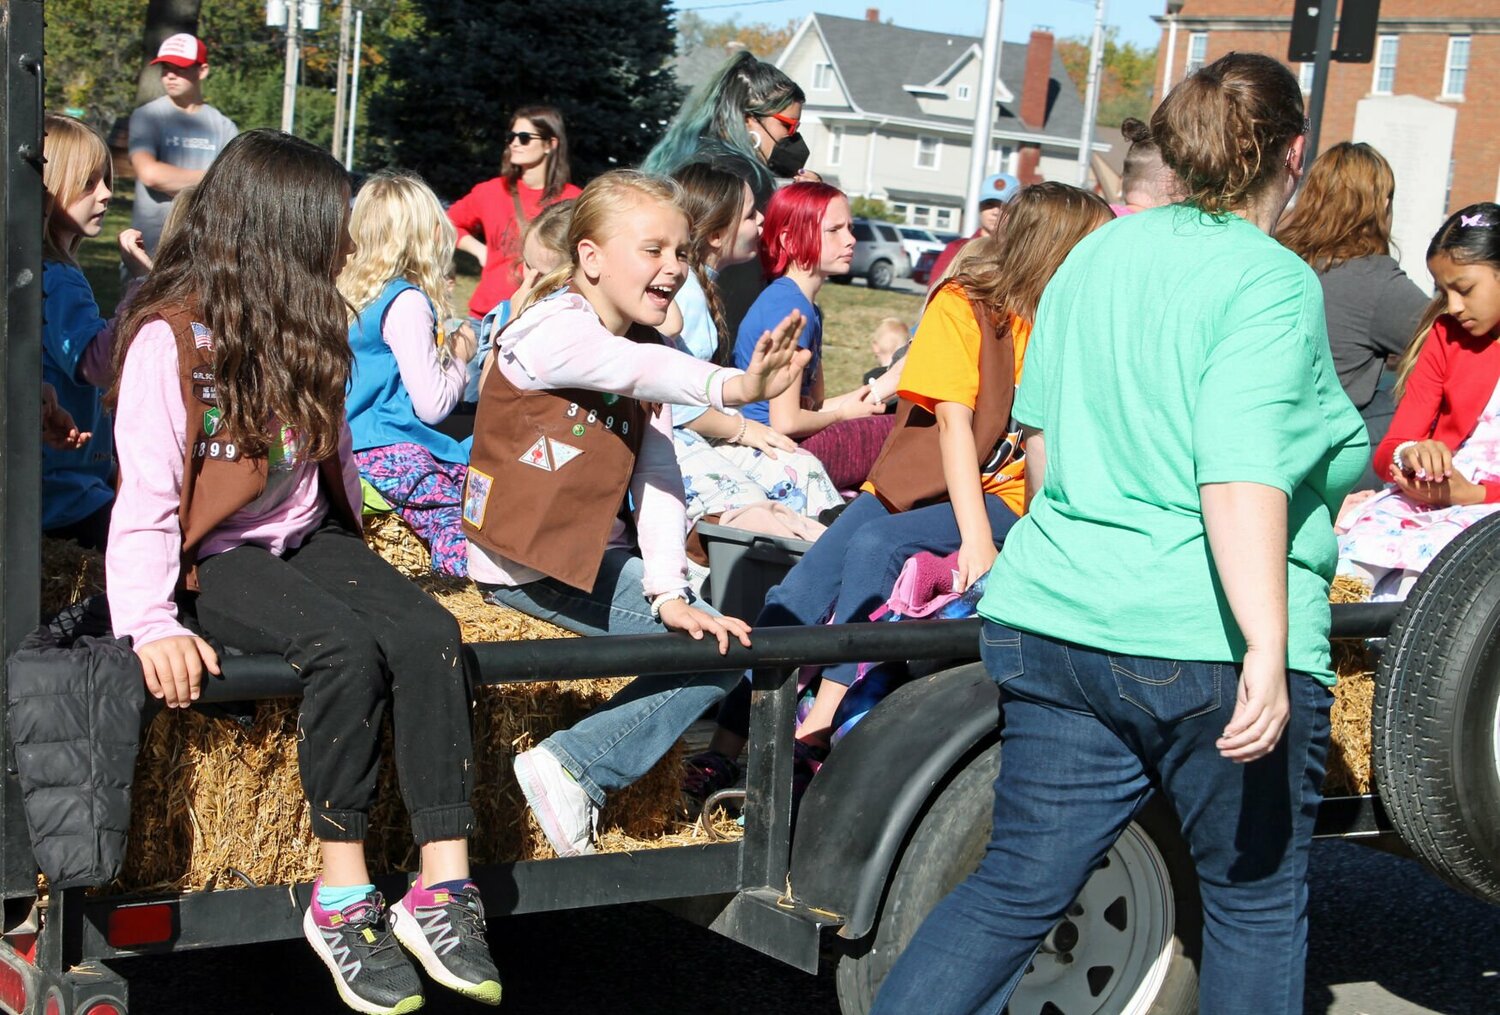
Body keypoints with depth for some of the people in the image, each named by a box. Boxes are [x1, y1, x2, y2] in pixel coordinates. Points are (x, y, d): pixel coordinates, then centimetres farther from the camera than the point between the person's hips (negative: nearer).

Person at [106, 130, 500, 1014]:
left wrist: (358, 557, 9)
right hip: (212, 560, -6)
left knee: (430, 634, -23)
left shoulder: (304, 329, 11)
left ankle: (443, 891, -24)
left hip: (307, 539, 6)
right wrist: (151, 622, -24)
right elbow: (147, 494, -14)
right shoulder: (172, 337, -11)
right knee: (347, 647, -33)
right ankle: (343, 901, -21)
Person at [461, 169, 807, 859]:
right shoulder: (554, 329, -16)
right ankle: (572, 769, -9)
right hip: (530, 562, -9)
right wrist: (731, 387, -58)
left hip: (597, 552, 9)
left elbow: (658, 475, -4)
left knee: (725, 637, 5)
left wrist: (670, 591, -17)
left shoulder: (644, 348, 9)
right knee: (716, 649, -13)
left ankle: (570, 765, 4)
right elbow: (633, 367, -39)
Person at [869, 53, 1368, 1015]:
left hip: (1054, 623, 6)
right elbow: (1242, 478, -22)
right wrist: (1268, 651, -26)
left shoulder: (1098, 251, 12)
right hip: (1210, 646, -6)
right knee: (1259, 899, 14)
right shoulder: (1274, 284, -10)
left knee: (1018, 884, 10)